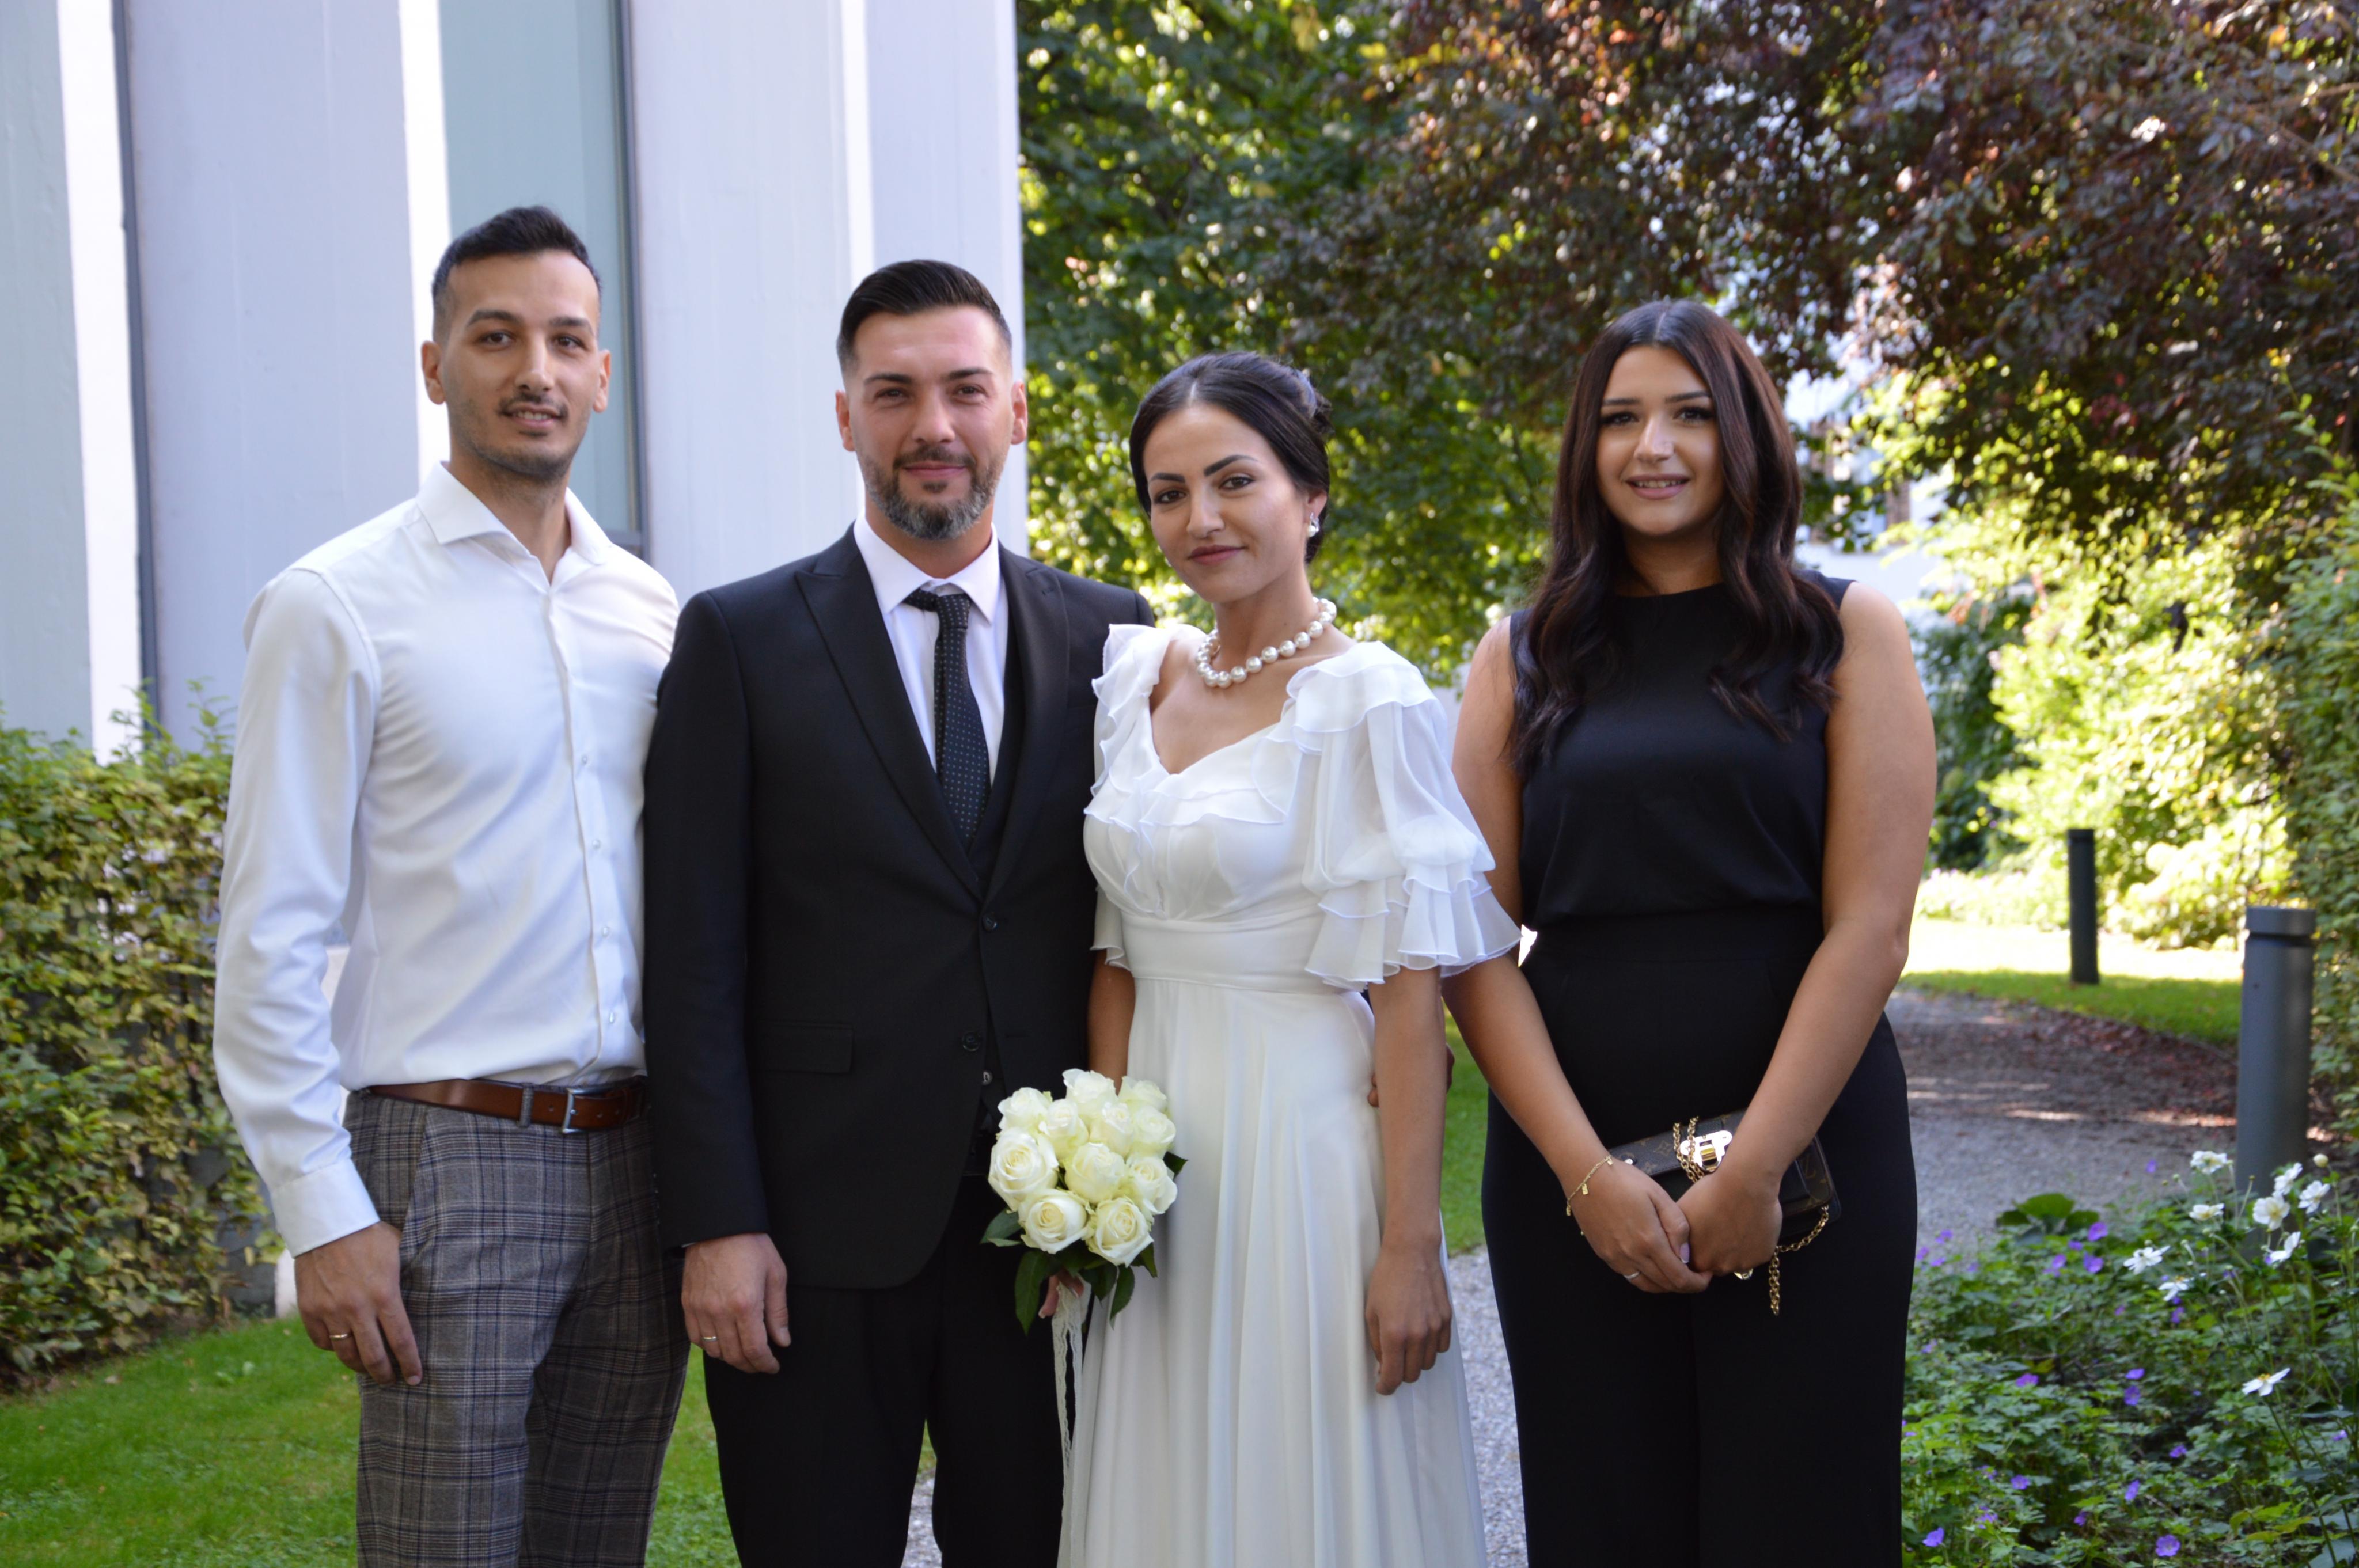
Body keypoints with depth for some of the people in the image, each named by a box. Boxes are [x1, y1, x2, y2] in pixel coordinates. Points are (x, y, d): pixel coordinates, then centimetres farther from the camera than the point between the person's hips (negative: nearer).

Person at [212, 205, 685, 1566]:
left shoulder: (656, 614, 9)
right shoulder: (336, 609, -5)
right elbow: (272, 933, -7)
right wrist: (322, 1211, -11)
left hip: (638, 1158, 5)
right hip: (449, 1159, -5)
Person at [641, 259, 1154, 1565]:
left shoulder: (1103, 636, 7)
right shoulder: (742, 640, 0)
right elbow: (694, 960, -3)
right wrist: (717, 1223, -9)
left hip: (1052, 1236, 2)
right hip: (820, 1236, -2)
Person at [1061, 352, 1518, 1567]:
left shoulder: (1367, 700, -10)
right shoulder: (1133, 678, 8)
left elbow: (1410, 990, -13)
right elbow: (1117, 951, 11)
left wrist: (1410, 1249, -15)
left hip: (1301, 1151, -5)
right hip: (1153, 1163, 6)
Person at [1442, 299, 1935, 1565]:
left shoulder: (1845, 634, 4)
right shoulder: (1523, 658, 8)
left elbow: (1869, 926, -5)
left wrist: (1754, 1171, -12)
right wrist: (1586, 1172, -10)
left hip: (1807, 1154, -1)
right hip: (1567, 1162, 2)